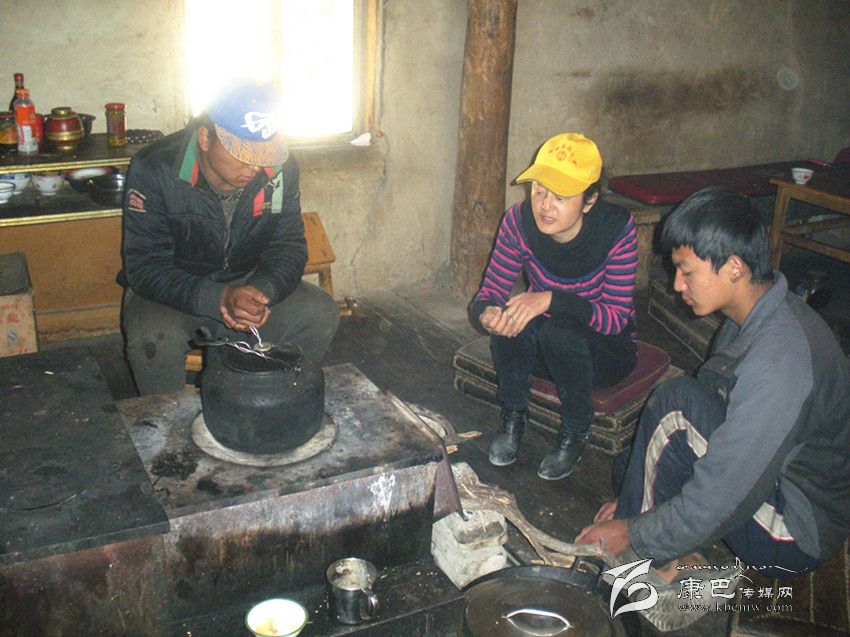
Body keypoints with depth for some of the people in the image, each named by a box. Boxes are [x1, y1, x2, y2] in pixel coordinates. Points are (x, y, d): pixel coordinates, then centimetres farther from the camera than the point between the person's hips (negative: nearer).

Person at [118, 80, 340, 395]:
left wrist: (262, 292, -28)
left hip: (250, 284, 3)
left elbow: (289, 248, -5)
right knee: (151, 339, -35)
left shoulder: (280, 168, -11)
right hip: (172, 287, -3)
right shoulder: (154, 170, -21)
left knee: (321, 315, -20)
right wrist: (219, 299, -39)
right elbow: (145, 267, -23)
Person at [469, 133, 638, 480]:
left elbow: (617, 319, -25)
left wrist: (552, 300, -40)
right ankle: (513, 417, -6)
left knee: (558, 332, -35)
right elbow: (490, 292, -12)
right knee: (510, 318, -30)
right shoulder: (520, 221, -17)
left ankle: (575, 433, -8)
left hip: (606, 350, -2)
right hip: (544, 346, 3)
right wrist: (487, 314, -38)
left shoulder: (616, 228, -25)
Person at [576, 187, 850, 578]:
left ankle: (634, 554, -8)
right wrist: (639, 497, 6)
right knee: (632, 467, 12)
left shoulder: (780, 359, -33)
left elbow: (720, 499, -31)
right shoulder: (755, 318, -1)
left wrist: (630, 534, -17)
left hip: (794, 536, -9)